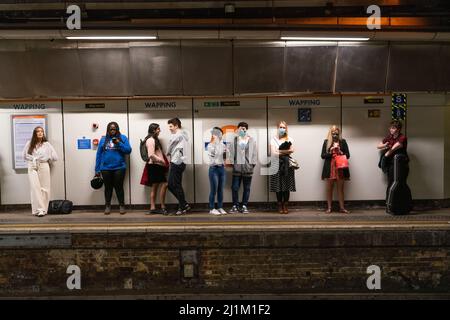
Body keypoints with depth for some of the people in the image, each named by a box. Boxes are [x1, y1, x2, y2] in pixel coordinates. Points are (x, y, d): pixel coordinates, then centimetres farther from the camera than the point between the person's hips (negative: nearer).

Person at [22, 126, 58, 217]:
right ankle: (39, 209, -8)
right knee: (35, 188, -8)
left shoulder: (47, 144, 1)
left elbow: (55, 157, 3)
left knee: (44, 188, -1)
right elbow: (24, 155, 16)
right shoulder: (29, 144, 5)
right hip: (32, 168, 1)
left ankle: (43, 209, 5)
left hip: (44, 167, 0)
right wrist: (32, 160, 10)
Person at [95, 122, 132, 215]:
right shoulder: (103, 139, 6)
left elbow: (128, 150, -4)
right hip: (105, 168, 2)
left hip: (119, 168, -2)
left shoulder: (122, 138, 2)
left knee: (119, 187, 5)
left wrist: (119, 144, -18)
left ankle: (121, 206, 16)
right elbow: (99, 154, 5)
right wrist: (97, 169, 2)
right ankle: (107, 206, 21)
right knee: (108, 187, 11)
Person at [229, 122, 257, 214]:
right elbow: (231, 153, 4)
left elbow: (254, 153, 4)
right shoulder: (234, 140, 3)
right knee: (235, 187, 0)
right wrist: (232, 163, -2)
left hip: (248, 167, 0)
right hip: (237, 167, 0)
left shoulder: (252, 140, 4)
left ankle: (244, 206, 15)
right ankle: (235, 206, 11)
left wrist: (253, 164, -1)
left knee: (246, 188, 6)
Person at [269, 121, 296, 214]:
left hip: (287, 164, 2)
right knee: (278, 186, -1)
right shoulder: (273, 139, 5)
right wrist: (286, 152, -3)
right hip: (277, 164, -1)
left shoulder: (290, 139, 13)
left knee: (287, 186, 0)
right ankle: (280, 206, 8)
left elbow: (292, 151, -2)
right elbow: (273, 153, -7)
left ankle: (285, 206, 8)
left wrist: (280, 151, -7)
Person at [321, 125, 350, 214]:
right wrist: (330, 152, -14)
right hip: (330, 168, -1)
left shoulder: (343, 141, 8)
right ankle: (329, 207, 11)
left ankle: (342, 207, 13)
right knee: (329, 188, 3)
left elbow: (348, 155, 6)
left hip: (340, 167, 1)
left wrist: (341, 152, -12)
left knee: (341, 188, 5)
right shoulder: (326, 142, 6)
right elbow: (323, 155, 3)